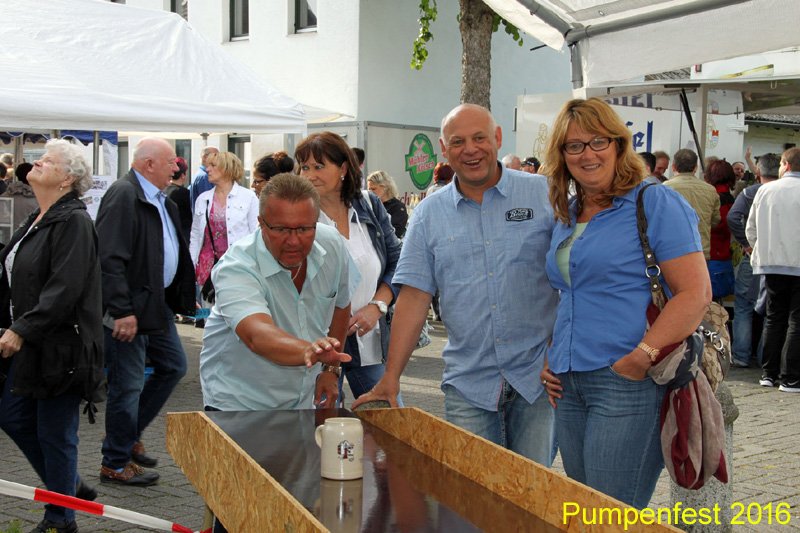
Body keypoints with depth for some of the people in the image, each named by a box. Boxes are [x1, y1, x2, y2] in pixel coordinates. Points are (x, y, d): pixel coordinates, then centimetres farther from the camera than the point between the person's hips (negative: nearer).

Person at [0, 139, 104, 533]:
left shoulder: (73, 222, -16)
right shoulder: (37, 221, 12)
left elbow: (64, 290, -23)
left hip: (62, 346, -9)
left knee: (55, 434, 2)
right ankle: (69, 487, 33)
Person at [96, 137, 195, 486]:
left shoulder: (162, 201, 13)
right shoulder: (123, 195, -17)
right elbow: (110, 258, -24)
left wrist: (184, 295, 12)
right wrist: (122, 311, -26)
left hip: (158, 302, 10)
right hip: (130, 309, -10)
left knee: (173, 367, 18)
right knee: (128, 384, -1)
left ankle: (128, 435, 32)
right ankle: (116, 463, 13)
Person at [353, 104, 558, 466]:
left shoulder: (543, 194, 1)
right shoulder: (429, 214, 6)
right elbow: (414, 296, 4)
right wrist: (391, 377, -1)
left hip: (538, 372, -1)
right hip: (468, 381, 1)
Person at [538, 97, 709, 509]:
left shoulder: (655, 204, -6)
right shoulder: (565, 216, 17)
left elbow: (695, 292, -14)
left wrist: (643, 356, -21)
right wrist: (550, 358, 13)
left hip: (629, 383, -7)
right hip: (569, 384, 7)